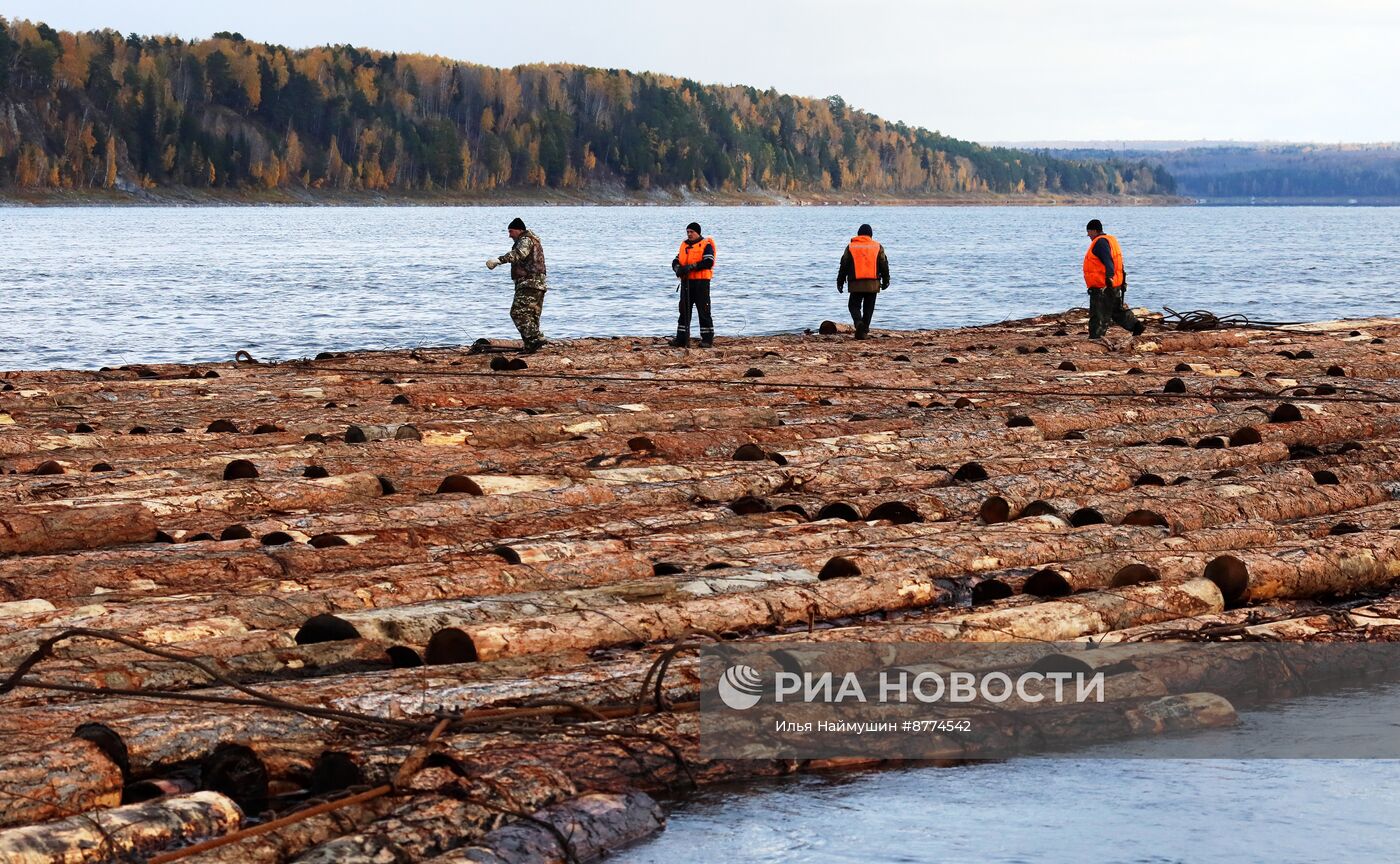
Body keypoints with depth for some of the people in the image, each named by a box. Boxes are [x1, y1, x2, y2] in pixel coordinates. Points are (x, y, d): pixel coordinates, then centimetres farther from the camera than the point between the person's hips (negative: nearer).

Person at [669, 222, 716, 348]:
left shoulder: (706, 245, -5)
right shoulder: (684, 245, 16)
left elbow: (708, 262, -17)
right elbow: (676, 260, 13)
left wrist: (691, 267, -22)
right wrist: (677, 268, -11)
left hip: (701, 282, -7)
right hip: (686, 281, 7)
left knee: (704, 311, -4)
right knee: (684, 310, 7)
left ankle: (707, 339, 0)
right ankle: (681, 339, 11)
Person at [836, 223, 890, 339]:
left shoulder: (850, 247, 6)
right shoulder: (878, 247, 6)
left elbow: (844, 266, 7)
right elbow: (884, 265, 7)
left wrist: (840, 282, 13)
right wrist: (885, 281, 17)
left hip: (856, 284, -1)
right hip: (873, 284, 1)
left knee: (854, 306, 7)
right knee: (868, 308, 10)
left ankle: (858, 322, -21)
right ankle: (864, 331, 7)